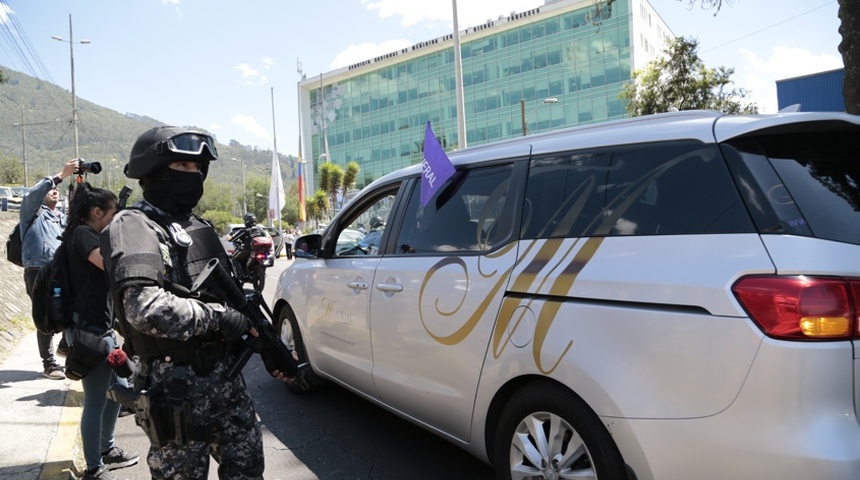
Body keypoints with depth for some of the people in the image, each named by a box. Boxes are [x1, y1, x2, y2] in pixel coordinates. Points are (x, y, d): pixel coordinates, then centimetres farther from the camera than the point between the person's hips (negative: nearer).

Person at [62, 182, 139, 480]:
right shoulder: (82, 234, -15)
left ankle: (106, 450, 34)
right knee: (96, 401, -2)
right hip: (89, 329, -11)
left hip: (102, 327, 11)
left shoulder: (87, 235, 16)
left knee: (119, 388, 19)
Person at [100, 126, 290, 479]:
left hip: (226, 374, 8)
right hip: (177, 386, -7)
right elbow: (146, 307, -29)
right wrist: (220, 318, -20)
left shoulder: (198, 226, 14)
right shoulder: (134, 228, -12)